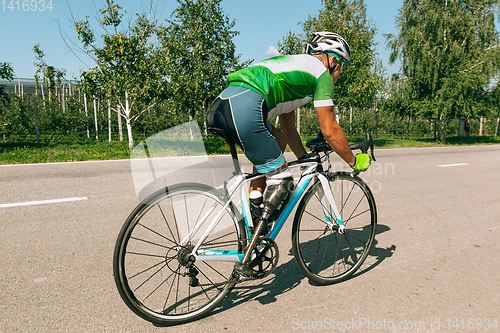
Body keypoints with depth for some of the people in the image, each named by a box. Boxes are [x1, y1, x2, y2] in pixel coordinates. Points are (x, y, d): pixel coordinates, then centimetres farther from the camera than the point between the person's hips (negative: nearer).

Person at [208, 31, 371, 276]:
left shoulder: (294, 64, 37)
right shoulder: (321, 72, 12)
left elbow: (287, 127, 38)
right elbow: (330, 131, 6)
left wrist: (306, 160, 42)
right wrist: (354, 161, 22)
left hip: (220, 105, 10)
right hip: (244, 109, -9)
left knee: (278, 141, 27)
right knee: (281, 181, 2)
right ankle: (248, 255, 2)